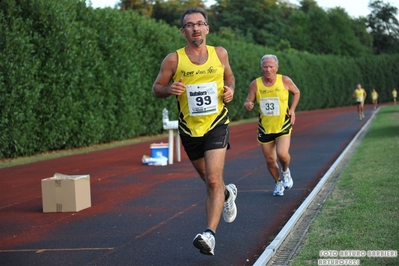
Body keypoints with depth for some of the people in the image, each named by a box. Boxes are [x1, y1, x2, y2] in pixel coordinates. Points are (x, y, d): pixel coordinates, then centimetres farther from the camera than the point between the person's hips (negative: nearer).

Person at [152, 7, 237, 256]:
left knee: (213, 180, -18)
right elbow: (157, 88, 1)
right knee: (209, 180, 18)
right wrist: (170, 89, -21)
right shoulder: (174, 60, -7)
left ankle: (210, 235, -20)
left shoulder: (220, 53, -1)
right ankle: (228, 193, 53)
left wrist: (230, 90, -3)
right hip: (190, 128, 1)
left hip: (217, 125, -1)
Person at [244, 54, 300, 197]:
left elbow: (296, 92, 11)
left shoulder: (285, 81, -8)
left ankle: (285, 171, 14)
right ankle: (278, 182, 35)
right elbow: (248, 102, 1)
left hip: (283, 125, -2)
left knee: (282, 153, -22)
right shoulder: (255, 84, -7)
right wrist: (248, 105, -23)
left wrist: (292, 109, -1)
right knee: (270, 160, 7)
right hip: (265, 127, 2)